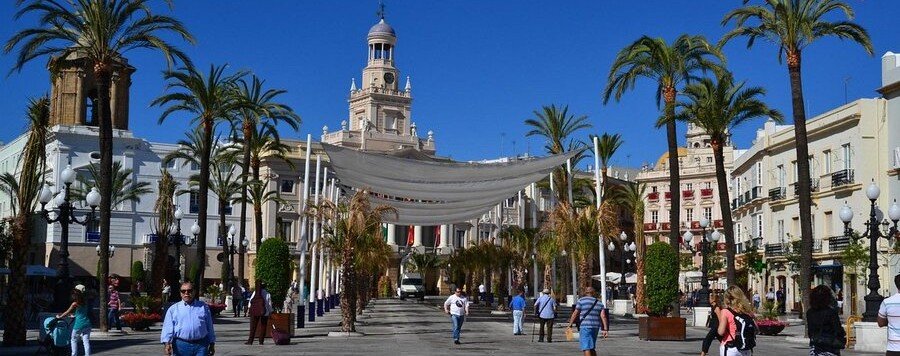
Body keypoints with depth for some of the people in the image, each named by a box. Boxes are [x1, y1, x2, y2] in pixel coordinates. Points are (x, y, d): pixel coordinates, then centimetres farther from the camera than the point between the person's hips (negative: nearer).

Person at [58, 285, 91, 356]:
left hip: (78, 325, -5)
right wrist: (72, 314, 40)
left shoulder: (75, 304, -6)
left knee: (74, 340, 13)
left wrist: (59, 317, 19)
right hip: (87, 324, 5)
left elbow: (67, 313, 4)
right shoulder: (85, 303, 11)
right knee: (86, 341, 2)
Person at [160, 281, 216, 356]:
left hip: (201, 345, 0)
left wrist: (212, 344, 13)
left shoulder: (203, 307, 12)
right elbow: (168, 328, 0)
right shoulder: (173, 309, 8)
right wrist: (167, 343, -14)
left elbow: (209, 327, 15)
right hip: (181, 345, 0)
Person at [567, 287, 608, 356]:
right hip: (595, 327, 6)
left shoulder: (581, 300, -1)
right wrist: (605, 329, -1)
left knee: (586, 348, -8)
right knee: (592, 348, 19)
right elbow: (603, 316, 3)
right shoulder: (599, 302, 13)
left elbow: (575, 313, -7)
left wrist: (570, 325, -3)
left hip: (585, 327, -6)